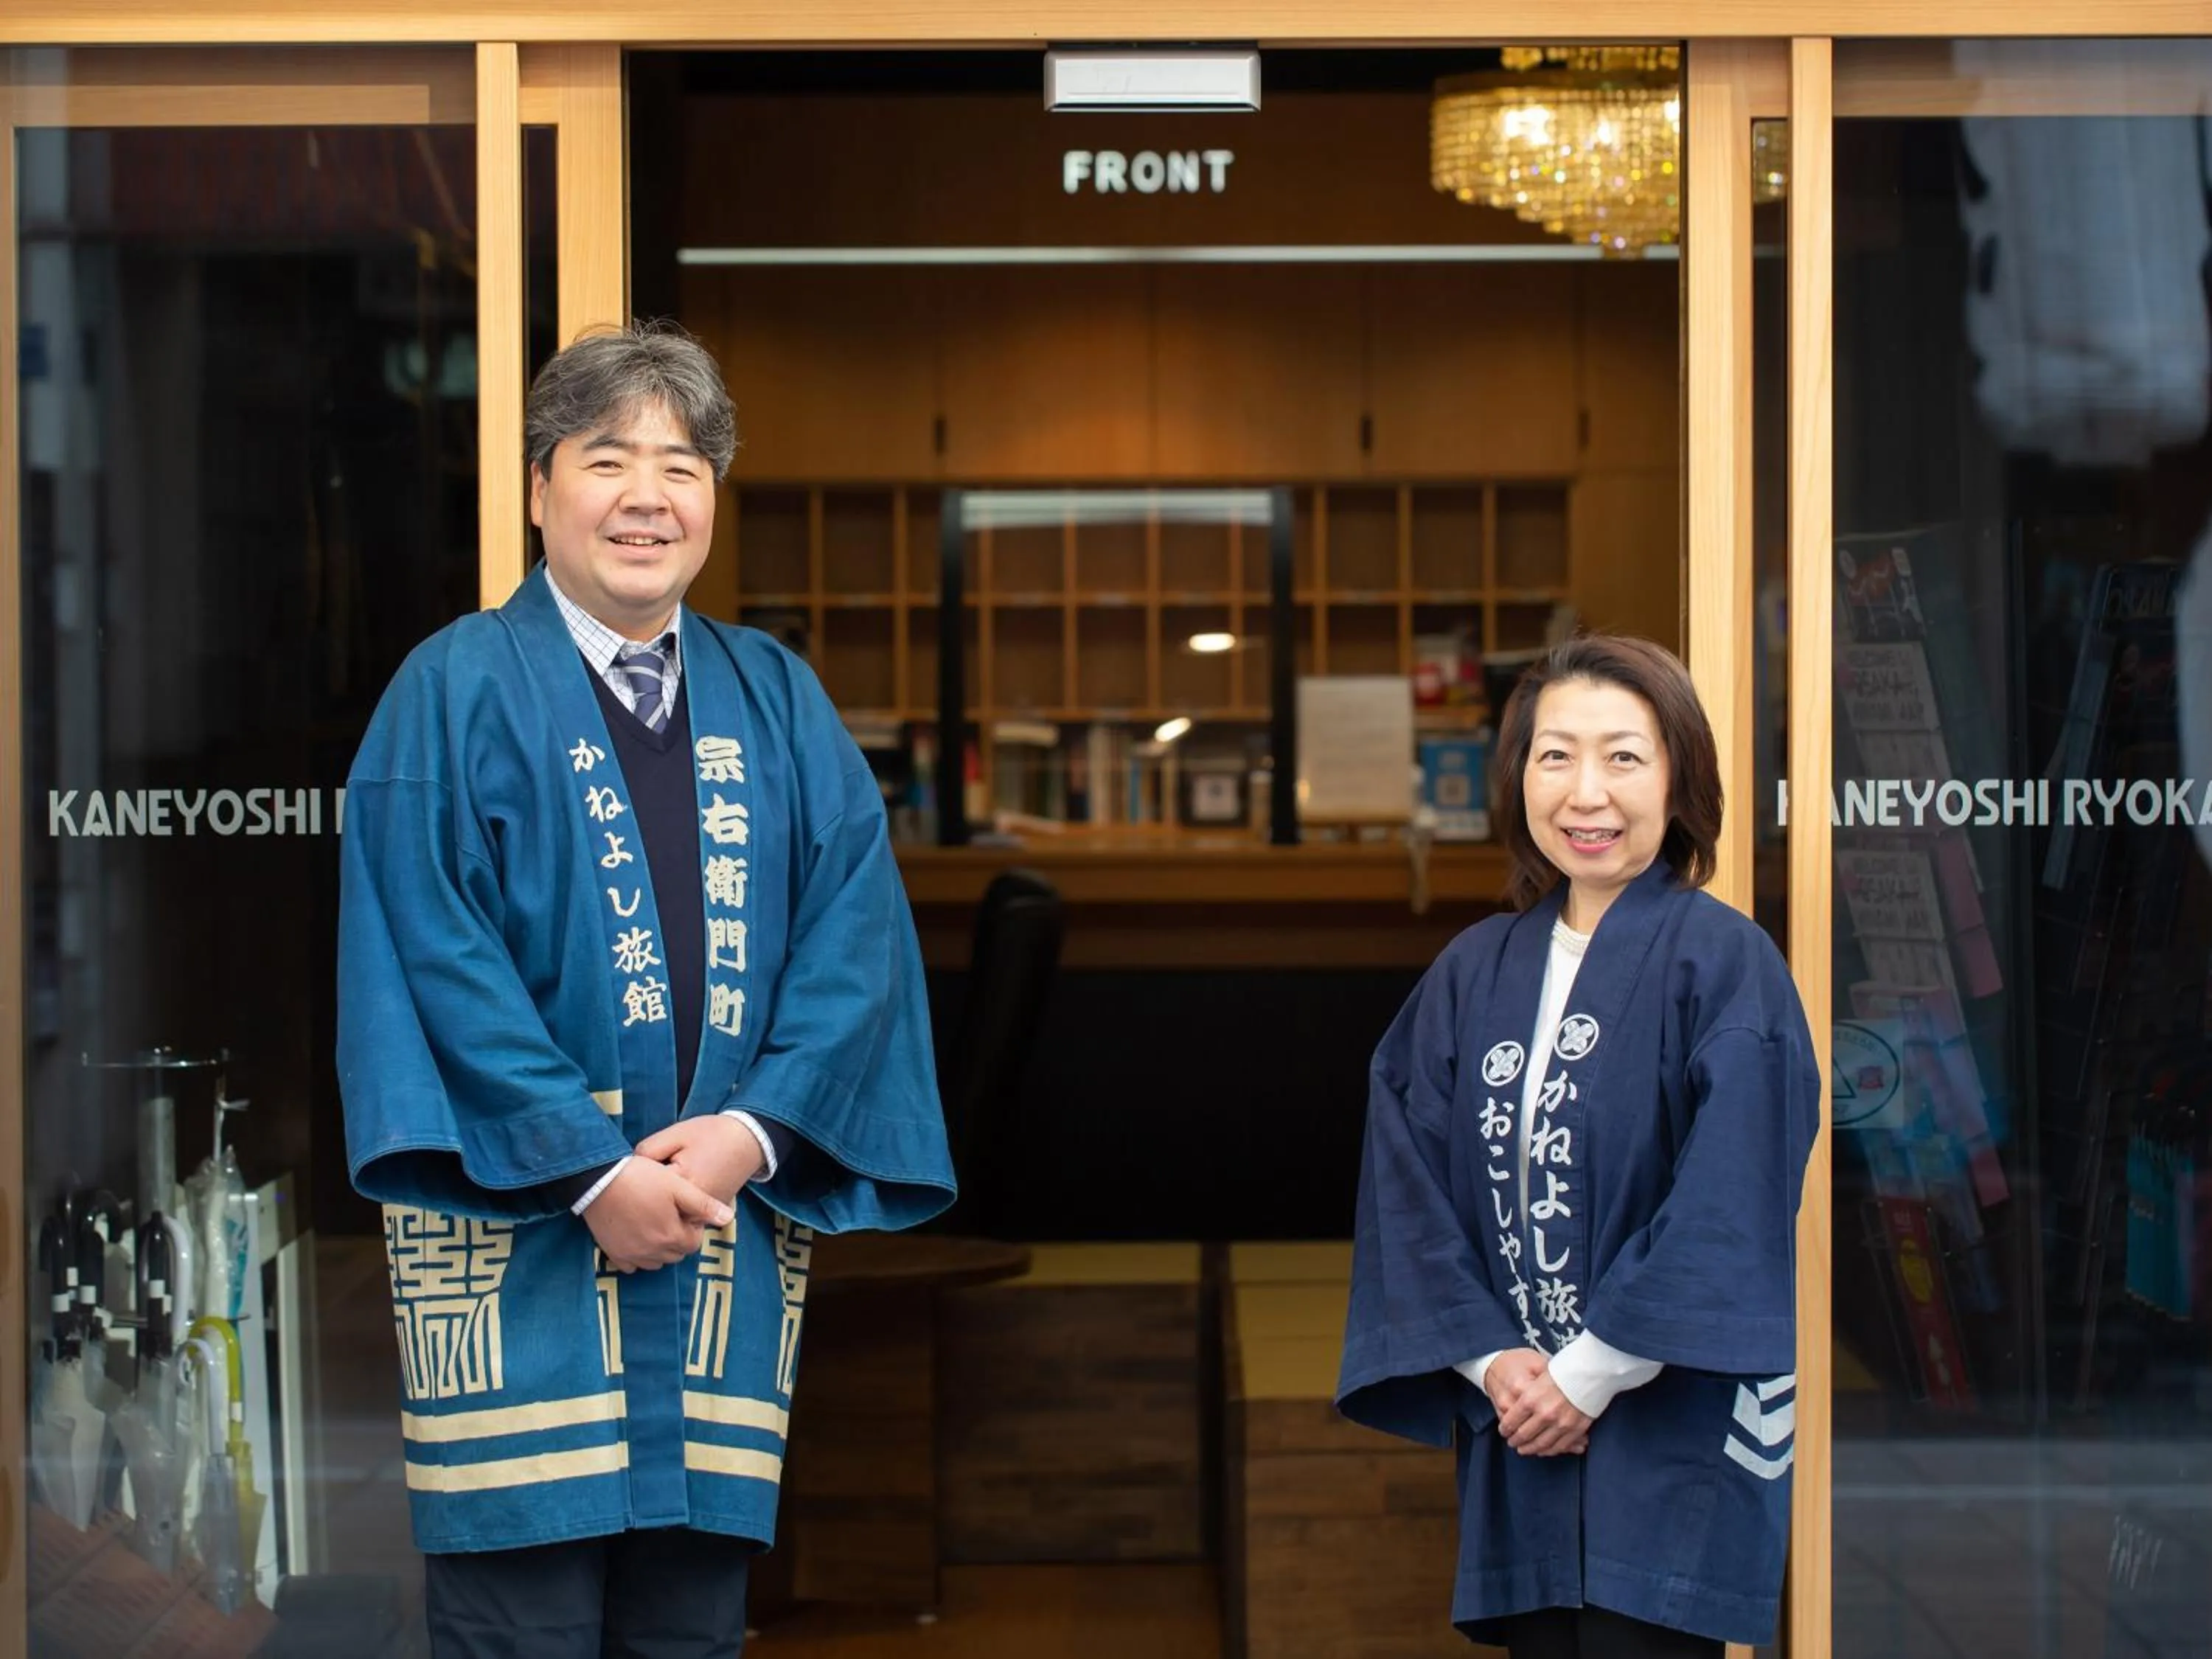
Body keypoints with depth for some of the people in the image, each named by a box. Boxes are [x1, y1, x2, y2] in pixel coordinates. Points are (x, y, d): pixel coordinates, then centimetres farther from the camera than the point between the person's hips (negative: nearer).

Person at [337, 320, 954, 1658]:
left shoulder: (781, 706, 13)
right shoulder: (458, 693, 1)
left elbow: (854, 938, 5)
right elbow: (434, 953, -8)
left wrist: (752, 1134, -10)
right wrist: (589, 1170, -14)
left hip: (736, 1228, 4)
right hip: (517, 1225, -4)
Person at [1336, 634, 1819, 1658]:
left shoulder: (1725, 966, -8)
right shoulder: (1474, 973, 8)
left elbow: (1727, 1216, -14)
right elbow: (1407, 1187, 4)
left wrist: (1588, 1376, -14)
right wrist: (1491, 1358, -8)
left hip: (1668, 1439, -5)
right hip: (1515, 1424, 5)